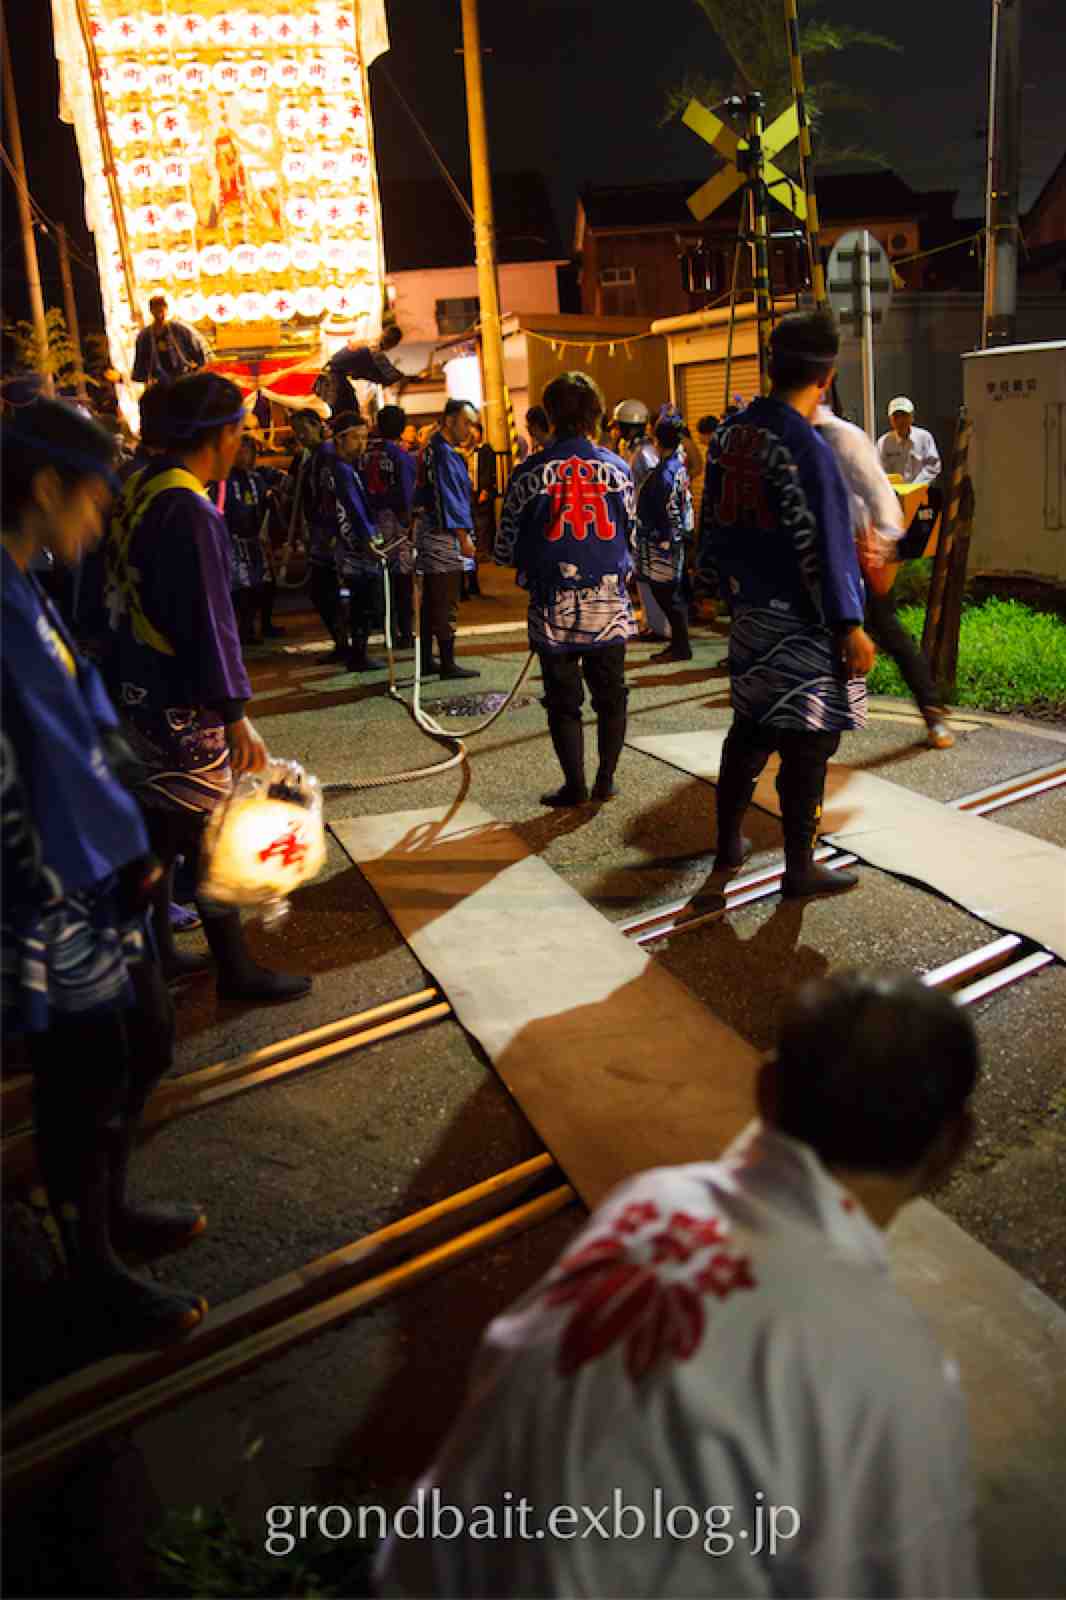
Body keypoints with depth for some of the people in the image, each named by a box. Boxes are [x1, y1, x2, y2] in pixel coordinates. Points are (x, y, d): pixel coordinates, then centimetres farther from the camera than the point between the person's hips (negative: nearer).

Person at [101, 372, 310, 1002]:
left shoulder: (137, 492, 7)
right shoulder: (191, 513, -21)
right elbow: (210, 623, -23)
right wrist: (238, 718, -19)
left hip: (136, 690, 9)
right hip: (180, 706, -9)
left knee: (160, 824, 18)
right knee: (212, 835, 2)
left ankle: (156, 951, 31)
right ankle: (237, 970, 13)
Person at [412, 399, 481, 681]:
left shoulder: (433, 448, 17)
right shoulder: (443, 453, -15)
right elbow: (450, 498, -19)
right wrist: (463, 535, -18)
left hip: (428, 530, 10)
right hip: (441, 533, -10)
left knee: (430, 601, 13)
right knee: (446, 602, -6)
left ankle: (426, 661, 18)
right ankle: (448, 664, -2)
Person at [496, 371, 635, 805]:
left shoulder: (529, 473, -4)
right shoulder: (616, 469, 2)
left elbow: (505, 550, 0)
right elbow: (631, 536, 11)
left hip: (553, 607, -1)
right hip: (609, 605, 2)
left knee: (563, 701, 9)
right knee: (610, 695, 15)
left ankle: (575, 785, 13)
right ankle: (605, 779, 19)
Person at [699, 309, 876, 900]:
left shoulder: (730, 433, 5)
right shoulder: (804, 445, -19)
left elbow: (712, 525, 12)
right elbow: (820, 547, -20)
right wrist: (848, 626, -14)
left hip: (750, 613, 8)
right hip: (803, 622, -8)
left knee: (750, 728, 19)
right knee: (806, 741, 2)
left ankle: (728, 843, 30)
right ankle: (800, 869, 11)